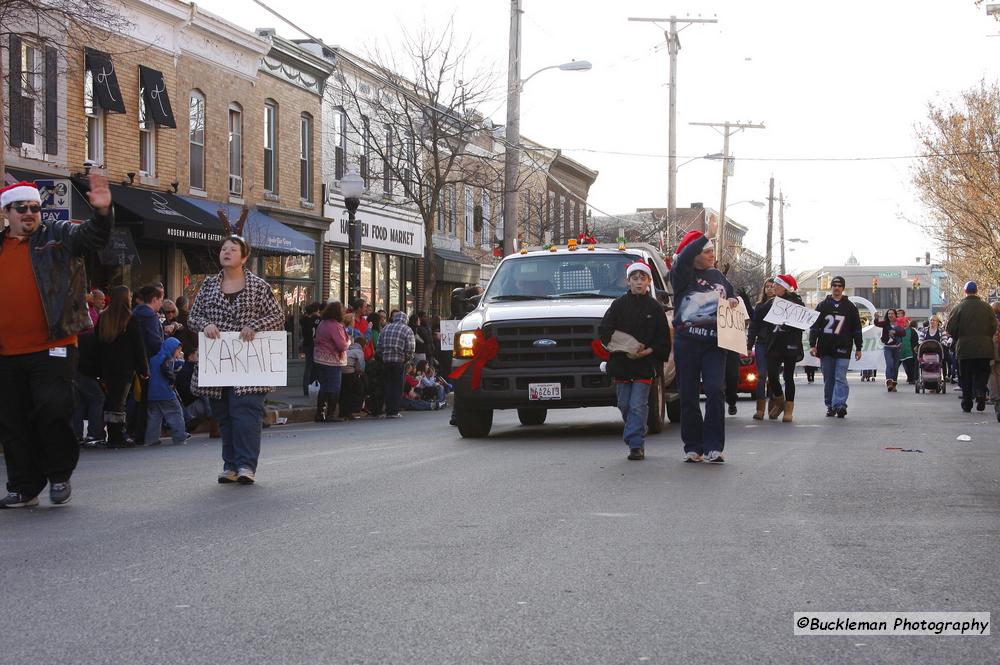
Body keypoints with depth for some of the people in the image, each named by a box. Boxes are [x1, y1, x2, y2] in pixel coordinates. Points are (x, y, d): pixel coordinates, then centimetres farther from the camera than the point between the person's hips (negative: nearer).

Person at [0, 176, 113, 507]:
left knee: (53, 409, -12)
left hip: (52, 348, -4)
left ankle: (60, 474, 8)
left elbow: (94, 236, -13)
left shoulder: (59, 236, 4)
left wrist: (102, 212, -31)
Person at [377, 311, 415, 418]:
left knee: (388, 385, 10)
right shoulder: (407, 330, 0)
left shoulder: (385, 329, 12)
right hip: (400, 361, -3)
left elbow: (378, 347, 8)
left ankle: (388, 411, 10)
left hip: (386, 361, 4)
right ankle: (394, 411, -1)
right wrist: (407, 358, 7)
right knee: (397, 386, 3)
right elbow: (410, 348, -9)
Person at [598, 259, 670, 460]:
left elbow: (663, 339, 3)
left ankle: (636, 444, -8)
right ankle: (635, 442, 23)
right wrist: (625, 349, -12)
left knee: (638, 405, -9)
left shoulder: (654, 307, 3)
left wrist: (648, 351, -14)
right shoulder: (619, 304, 6)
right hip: (621, 362, 2)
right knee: (625, 405, 8)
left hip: (645, 364, -2)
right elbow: (604, 330, 0)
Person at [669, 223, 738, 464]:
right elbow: (684, 257, -21)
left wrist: (733, 301, 7)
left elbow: (732, 297, 32)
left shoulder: (718, 276, 17)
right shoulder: (683, 275, 1)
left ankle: (713, 447, -9)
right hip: (687, 342, -3)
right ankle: (692, 447, 10)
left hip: (714, 343, 3)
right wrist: (707, 235, -23)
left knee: (716, 391, -12)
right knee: (689, 396, 1)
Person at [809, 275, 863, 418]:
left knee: (840, 378, -11)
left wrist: (858, 348, 7)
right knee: (828, 379, 6)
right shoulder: (822, 306, 10)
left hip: (843, 349, -2)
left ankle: (839, 404, -19)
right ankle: (830, 406, 13)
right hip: (825, 349, 2)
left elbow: (856, 329, 10)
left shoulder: (850, 307, 8)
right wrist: (812, 344, -2)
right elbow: (814, 326, 8)